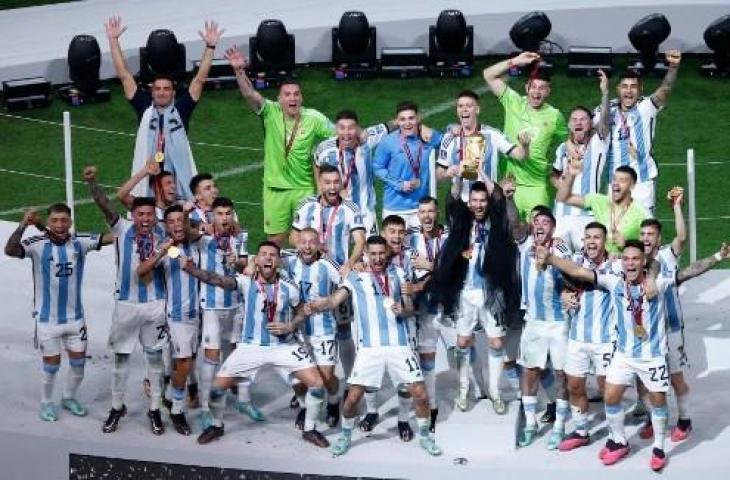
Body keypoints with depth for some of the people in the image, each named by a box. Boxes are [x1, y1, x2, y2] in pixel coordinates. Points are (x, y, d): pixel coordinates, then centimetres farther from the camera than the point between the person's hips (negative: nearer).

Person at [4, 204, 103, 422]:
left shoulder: (80, 242, -7)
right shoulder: (38, 244, -16)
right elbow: (10, 250, -32)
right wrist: (23, 225, -45)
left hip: (75, 316, 3)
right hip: (47, 318, -3)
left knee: (79, 361, 12)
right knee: (51, 364, 7)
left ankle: (69, 397, 37)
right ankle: (47, 402, 30)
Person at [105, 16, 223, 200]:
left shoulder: (181, 109, 6)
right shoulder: (144, 108, 8)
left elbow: (200, 79, 2)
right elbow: (124, 75, 9)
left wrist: (210, 46, -5)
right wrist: (113, 40, 7)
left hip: (179, 178, -1)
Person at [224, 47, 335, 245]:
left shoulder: (313, 118, -7)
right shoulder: (271, 113, -8)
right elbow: (250, 94, -23)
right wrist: (239, 71, -38)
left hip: (305, 188, 0)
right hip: (275, 188, 0)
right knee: (275, 240, 7)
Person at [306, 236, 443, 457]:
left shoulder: (397, 273, 12)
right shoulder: (355, 277, 4)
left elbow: (409, 305, 15)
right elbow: (334, 299, -10)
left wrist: (402, 310, -9)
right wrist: (316, 306, -30)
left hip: (399, 344, 2)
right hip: (369, 346, -2)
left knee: (420, 394, 0)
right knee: (353, 396, -5)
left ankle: (424, 435, 23)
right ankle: (345, 436, 20)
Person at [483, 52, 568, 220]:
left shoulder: (554, 116, 2)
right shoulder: (513, 103, 3)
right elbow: (489, 75, 1)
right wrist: (514, 62, -4)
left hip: (536, 185, -1)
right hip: (508, 182, 1)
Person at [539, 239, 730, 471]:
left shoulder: (658, 282, -13)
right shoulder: (614, 283, -8)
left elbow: (690, 271, -19)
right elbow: (578, 271, -11)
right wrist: (549, 258, -17)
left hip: (653, 356, -2)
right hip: (624, 354, 2)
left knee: (657, 400, 8)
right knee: (610, 398, 4)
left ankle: (659, 448, 25)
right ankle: (619, 442, 26)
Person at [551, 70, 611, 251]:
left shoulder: (597, 143, 2)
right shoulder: (563, 148, 15)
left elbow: (603, 121, -15)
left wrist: (605, 93, -27)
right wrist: (558, 182, 7)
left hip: (587, 214, -4)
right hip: (562, 214, 4)